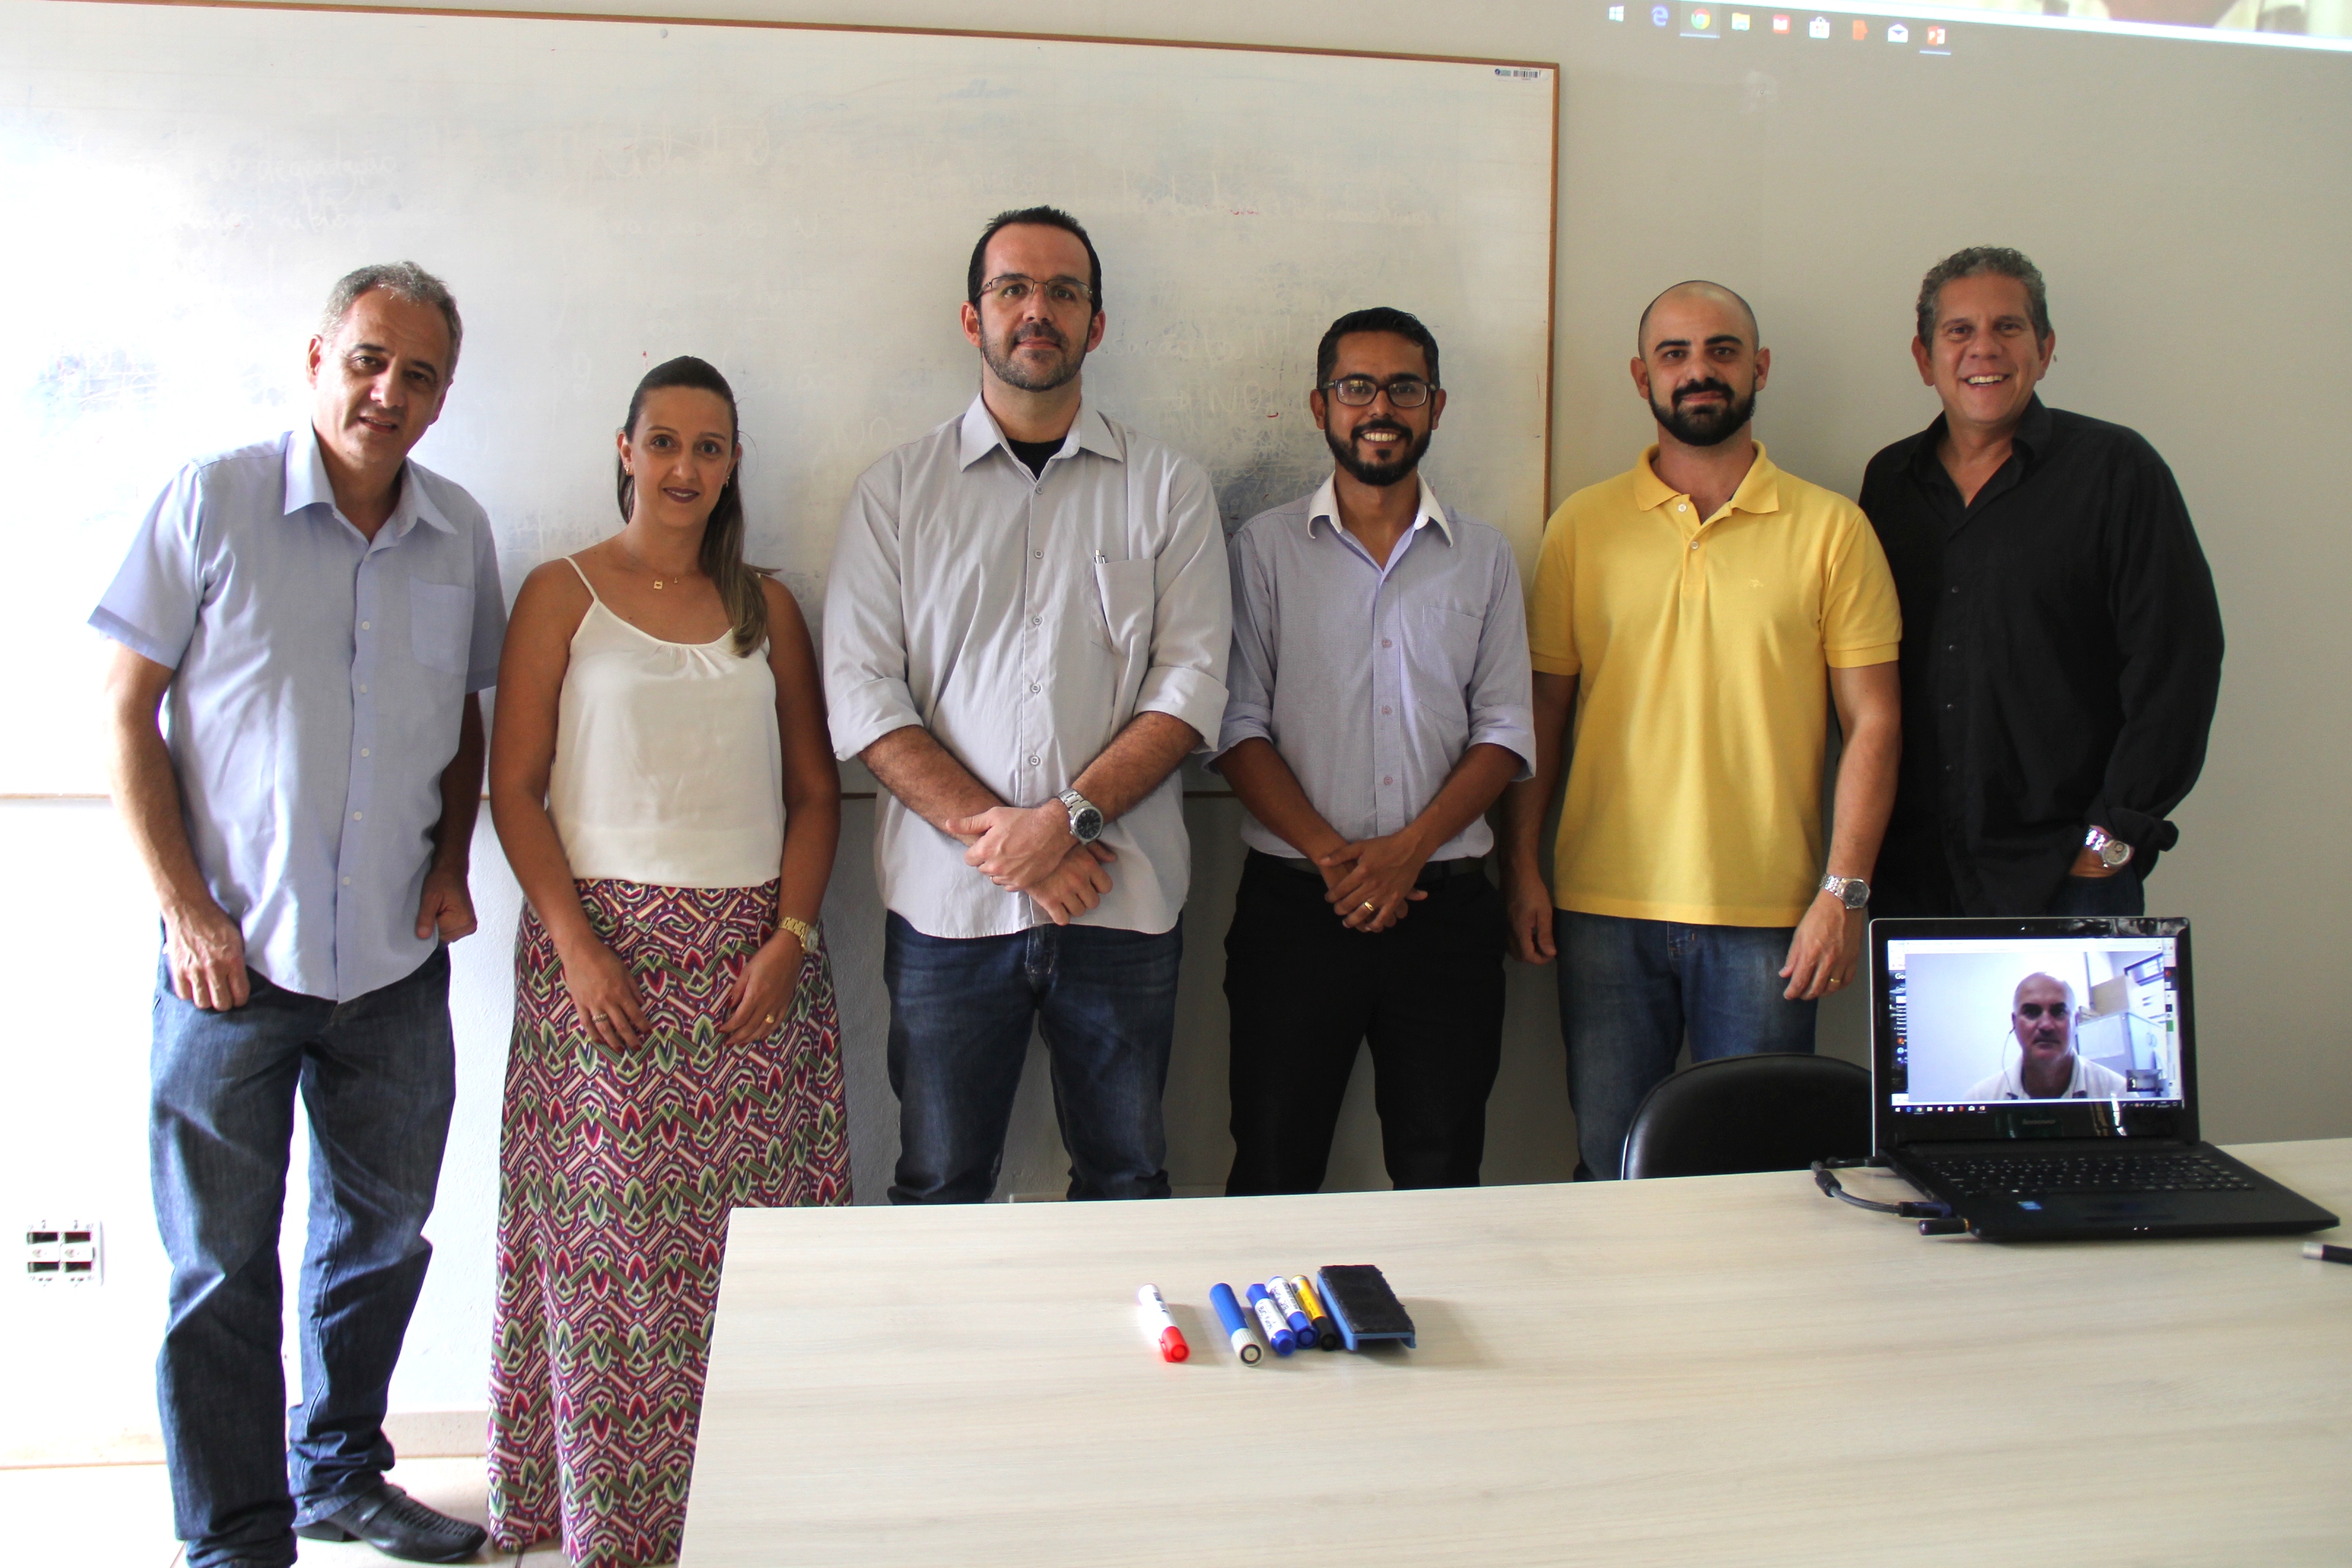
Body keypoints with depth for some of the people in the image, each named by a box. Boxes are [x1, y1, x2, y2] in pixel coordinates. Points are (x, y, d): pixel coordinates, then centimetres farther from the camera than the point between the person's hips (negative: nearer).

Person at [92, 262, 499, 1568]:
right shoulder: (212, 501, -7)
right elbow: (128, 711, -6)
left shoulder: (459, 535, 5)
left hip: (398, 959, 4)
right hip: (232, 954, -4)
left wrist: (452, 862, 2)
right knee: (220, 1266, 4)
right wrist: (184, 907, -11)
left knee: (380, 1236, 17)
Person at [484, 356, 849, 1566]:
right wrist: (577, 947, -11)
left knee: (753, 1225, 1)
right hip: (602, 944, -2)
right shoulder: (563, 593, 4)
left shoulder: (763, 608, 13)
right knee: (606, 1228, 0)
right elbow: (513, 789, -1)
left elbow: (814, 791, 11)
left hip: (755, 951, 3)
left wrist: (789, 939, -3)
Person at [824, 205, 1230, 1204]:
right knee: (939, 1196, 8)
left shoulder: (1168, 489, 8)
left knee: (1126, 1188, 10)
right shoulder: (895, 491, 7)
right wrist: (992, 831, -12)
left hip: (1122, 899, 0)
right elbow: (862, 694, -1)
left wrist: (1066, 818, -14)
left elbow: (1191, 684, -1)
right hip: (948, 902, 0)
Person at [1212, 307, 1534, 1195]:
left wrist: (1412, 846, -11)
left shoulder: (1484, 559, 11)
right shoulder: (1266, 549, 6)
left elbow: (1506, 732, 5)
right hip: (1295, 902, -1)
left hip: (1445, 903, 2)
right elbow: (1238, 726, -1)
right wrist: (1330, 854, -13)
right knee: (1274, 1175, 3)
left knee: (1442, 1178, 7)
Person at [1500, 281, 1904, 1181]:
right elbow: (1543, 708, 9)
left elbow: (1871, 721, 1)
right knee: (1609, 1165, 8)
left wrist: (1845, 890, -7)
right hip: (1605, 906, 1)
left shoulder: (1830, 528, 3)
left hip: (1768, 913, -1)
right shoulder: (1582, 527, 7)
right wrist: (1520, 864, 2)